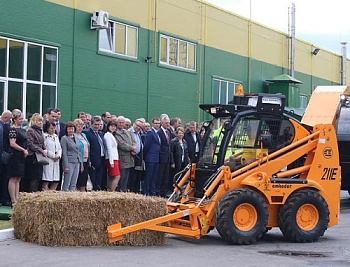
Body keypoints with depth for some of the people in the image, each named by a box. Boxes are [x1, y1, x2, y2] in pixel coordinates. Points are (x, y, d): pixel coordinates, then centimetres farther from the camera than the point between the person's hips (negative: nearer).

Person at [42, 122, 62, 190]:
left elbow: (59, 148, 20)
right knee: (46, 180, -9)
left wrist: (58, 155, 1)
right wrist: (53, 156, -10)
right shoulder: (44, 136, -6)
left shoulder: (56, 136, 19)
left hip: (56, 161, 7)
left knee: (56, 181, 4)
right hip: (48, 160, -7)